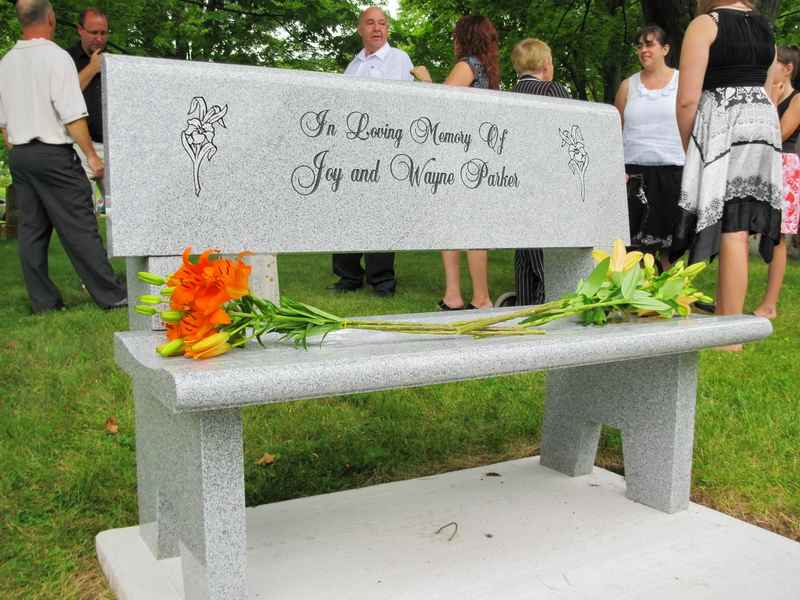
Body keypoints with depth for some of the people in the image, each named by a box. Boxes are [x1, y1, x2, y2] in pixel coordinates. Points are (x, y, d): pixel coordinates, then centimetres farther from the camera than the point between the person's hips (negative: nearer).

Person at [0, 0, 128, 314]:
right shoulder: (55, 56, -9)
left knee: (32, 229, 8)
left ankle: (43, 301, 12)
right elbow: (72, 115, -15)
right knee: (80, 229, -7)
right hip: (53, 153, -7)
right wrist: (92, 155, -9)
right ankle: (112, 296, -3)